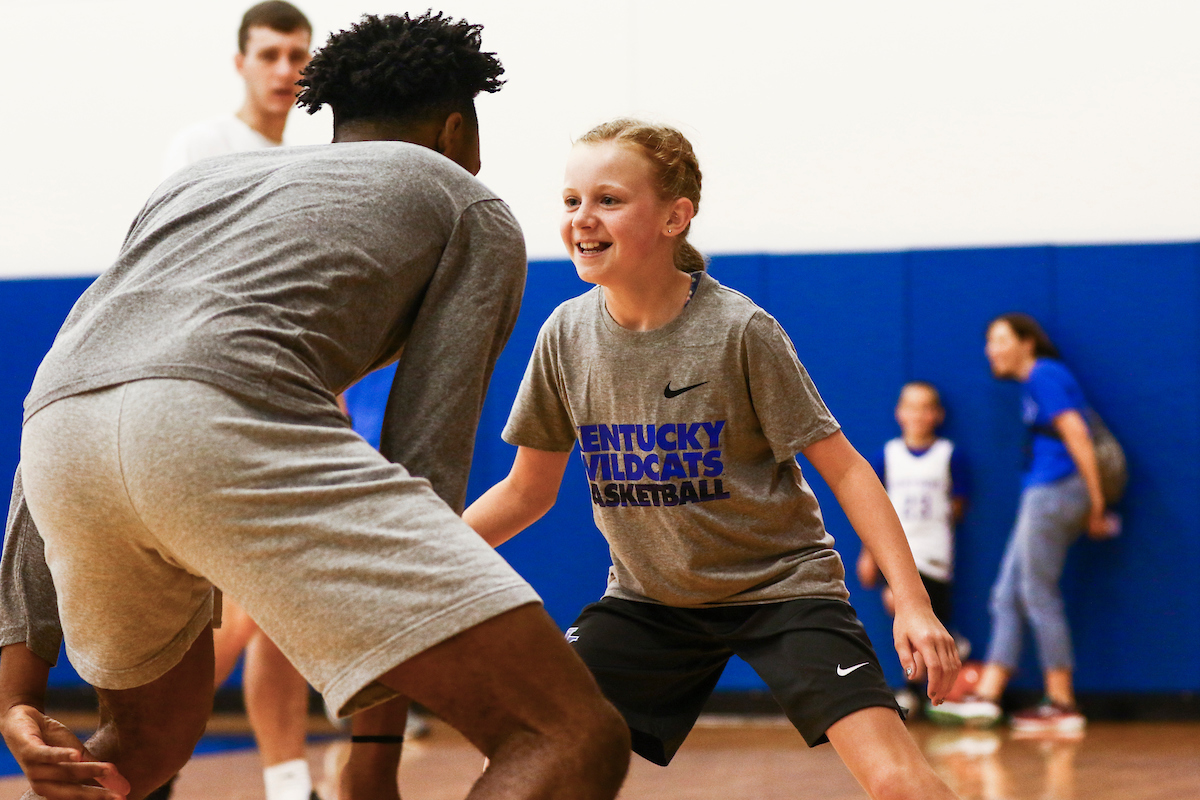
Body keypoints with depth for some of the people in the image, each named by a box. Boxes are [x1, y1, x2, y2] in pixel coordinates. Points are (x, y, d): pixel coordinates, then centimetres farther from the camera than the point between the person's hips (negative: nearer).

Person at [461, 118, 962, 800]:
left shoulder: (739, 330, -18)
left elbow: (843, 467, -13)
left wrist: (914, 606, -20)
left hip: (778, 583, -4)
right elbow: (528, 492, 5)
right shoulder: (567, 336, -6)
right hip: (650, 601, 4)